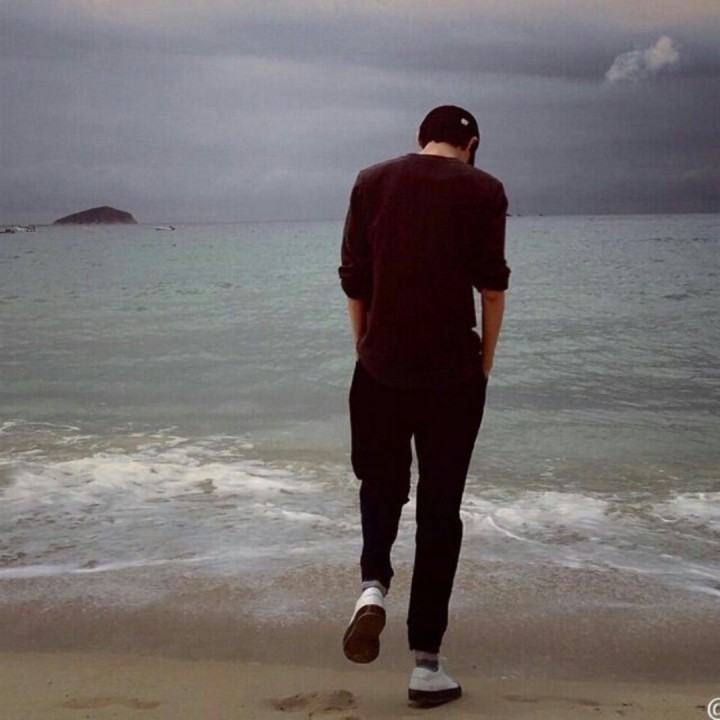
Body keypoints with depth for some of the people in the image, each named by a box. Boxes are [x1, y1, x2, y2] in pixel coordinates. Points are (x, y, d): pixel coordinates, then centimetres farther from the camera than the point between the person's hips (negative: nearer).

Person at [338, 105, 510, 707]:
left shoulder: (371, 183, 5)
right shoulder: (483, 190, -1)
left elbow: (353, 281, 5)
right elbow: (492, 286, -3)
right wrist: (486, 362, 8)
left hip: (381, 367, 2)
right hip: (454, 371, -1)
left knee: (381, 483, 24)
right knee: (440, 509, 7)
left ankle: (374, 585, -2)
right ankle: (426, 663, 10)